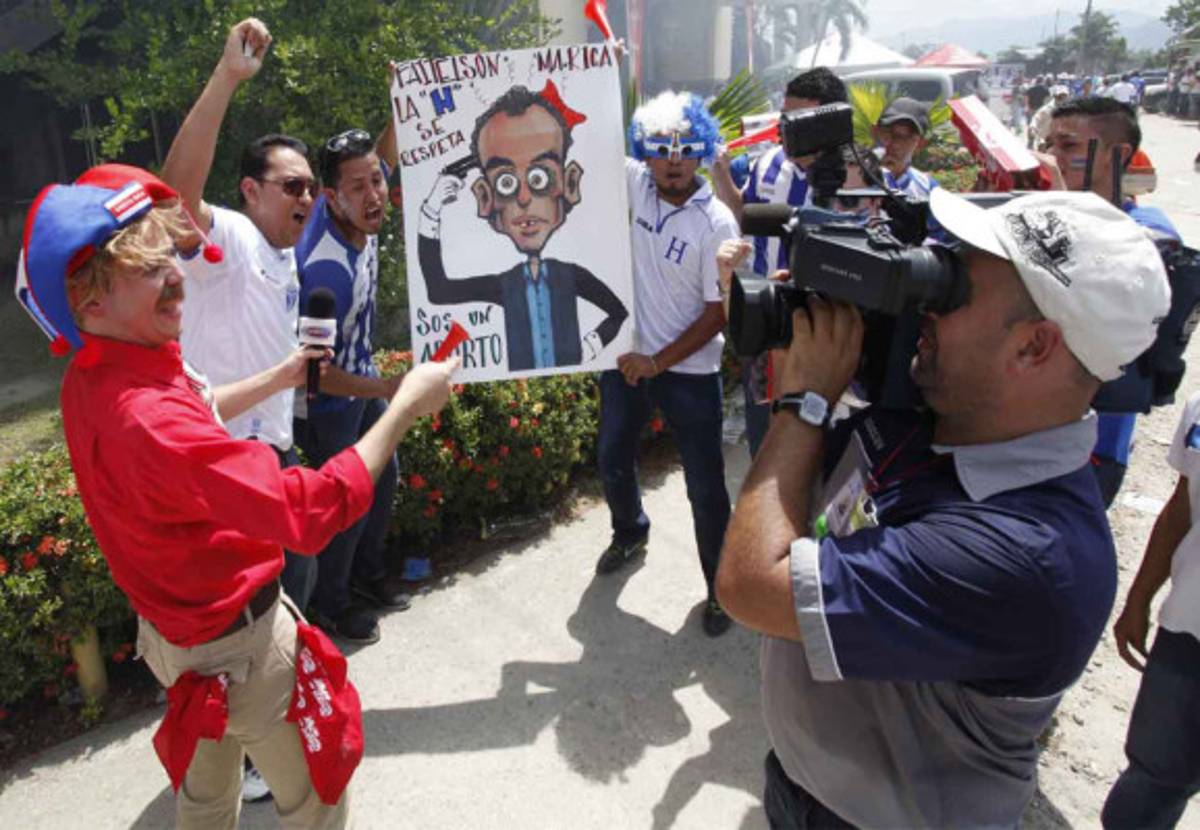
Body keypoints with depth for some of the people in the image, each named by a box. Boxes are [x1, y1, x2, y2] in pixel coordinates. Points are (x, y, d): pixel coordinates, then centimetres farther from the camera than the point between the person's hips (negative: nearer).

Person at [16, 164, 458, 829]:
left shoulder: (90, 379, -5)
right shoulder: (145, 418, -37)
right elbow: (310, 511, -40)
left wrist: (280, 376, 20)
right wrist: (407, 405, -32)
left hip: (175, 628, 9)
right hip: (239, 645, -9)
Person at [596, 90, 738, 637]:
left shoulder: (717, 224, -17)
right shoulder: (635, 182, -5)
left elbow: (717, 313, -15)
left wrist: (658, 363, -16)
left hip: (689, 372, -5)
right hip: (626, 356, 5)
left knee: (705, 484, 4)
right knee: (613, 460, 21)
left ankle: (720, 585, 24)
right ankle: (630, 534, 51)